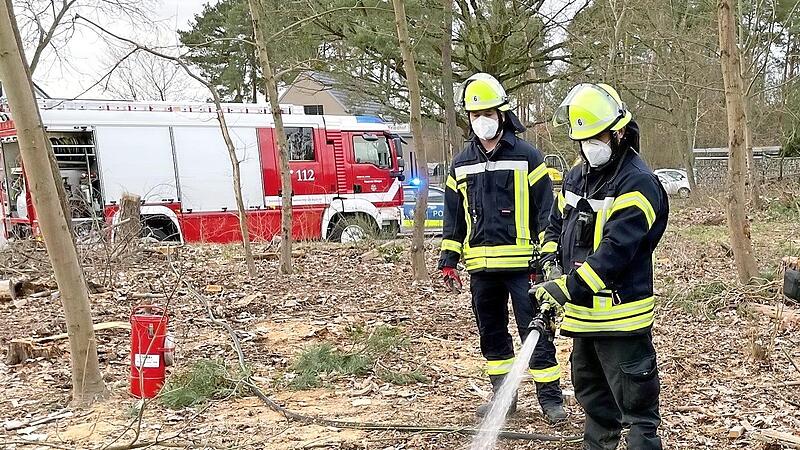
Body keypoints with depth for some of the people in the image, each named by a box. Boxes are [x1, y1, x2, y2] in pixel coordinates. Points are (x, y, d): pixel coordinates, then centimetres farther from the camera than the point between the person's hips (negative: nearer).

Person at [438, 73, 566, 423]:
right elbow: (454, 216, 15)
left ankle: (550, 397, 11)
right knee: (491, 332, 12)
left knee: (535, 330, -2)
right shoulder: (462, 165, 12)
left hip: (521, 263, -5)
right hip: (481, 265, 5)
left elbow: (546, 210, -3)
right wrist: (448, 259, 10)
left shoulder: (527, 157, -2)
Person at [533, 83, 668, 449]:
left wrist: (569, 287, -26)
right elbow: (555, 223, 18)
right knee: (591, 393, 23)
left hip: (620, 316, -9)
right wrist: (552, 262, -1)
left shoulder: (638, 184, -17)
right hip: (583, 312, 9)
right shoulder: (577, 176, 10)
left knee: (635, 405, -1)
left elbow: (615, 250, -24)